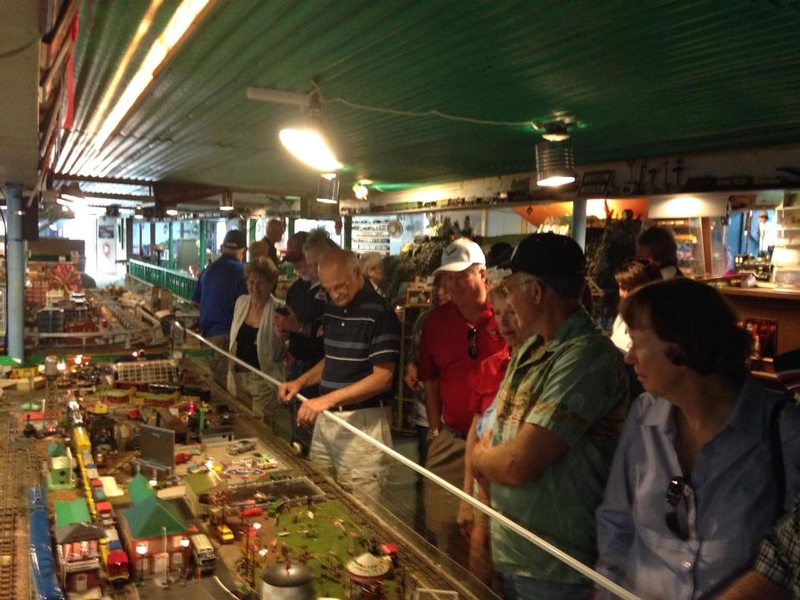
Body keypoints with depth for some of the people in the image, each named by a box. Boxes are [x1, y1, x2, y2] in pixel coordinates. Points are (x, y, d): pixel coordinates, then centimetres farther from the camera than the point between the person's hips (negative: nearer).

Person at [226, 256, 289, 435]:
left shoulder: (278, 311, -14)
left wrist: (283, 335, -26)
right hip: (238, 378, 6)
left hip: (264, 382, -6)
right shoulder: (241, 302, 3)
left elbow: (278, 355, -10)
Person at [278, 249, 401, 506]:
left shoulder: (379, 314, -14)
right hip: (326, 418, 7)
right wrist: (301, 381, 5)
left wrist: (329, 399, -25)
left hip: (362, 422, -7)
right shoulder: (332, 309, 10)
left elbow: (383, 377, -19)